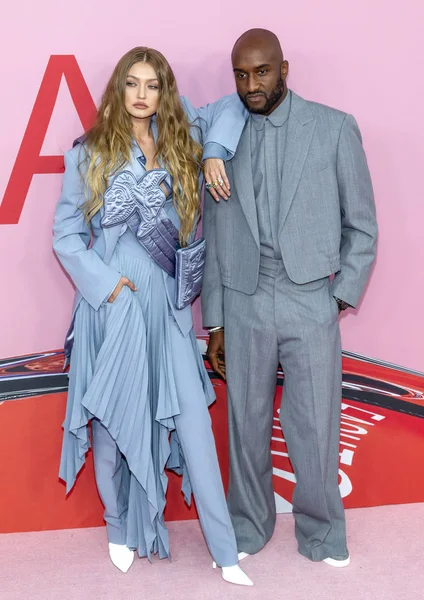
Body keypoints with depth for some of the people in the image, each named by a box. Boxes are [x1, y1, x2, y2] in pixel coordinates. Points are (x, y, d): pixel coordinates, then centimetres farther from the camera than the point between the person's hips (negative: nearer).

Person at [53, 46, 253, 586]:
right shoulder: (89, 154, 3)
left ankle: (225, 552, 6)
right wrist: (105, 283, -11)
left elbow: (232, 105, 18)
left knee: (191, 419, -2)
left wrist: (215, 151, 0)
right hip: (111, 302, -1)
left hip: (165, 303, 1)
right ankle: (120, 529, 31)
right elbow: (66, 234, 2)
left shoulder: (181, 140, 9)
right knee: (113, 419, 8)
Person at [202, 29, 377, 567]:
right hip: (243, 304, 2)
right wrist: (213, 321, 7)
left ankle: (321, 534, 29)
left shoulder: (335, 128, 1)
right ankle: (248, 528, 32)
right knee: (246, 425, 11)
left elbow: (361, 225, 5)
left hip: (311, 303, -1)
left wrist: (342, 297, -2)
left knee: (315, 429, 5)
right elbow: (214, 236, 7)